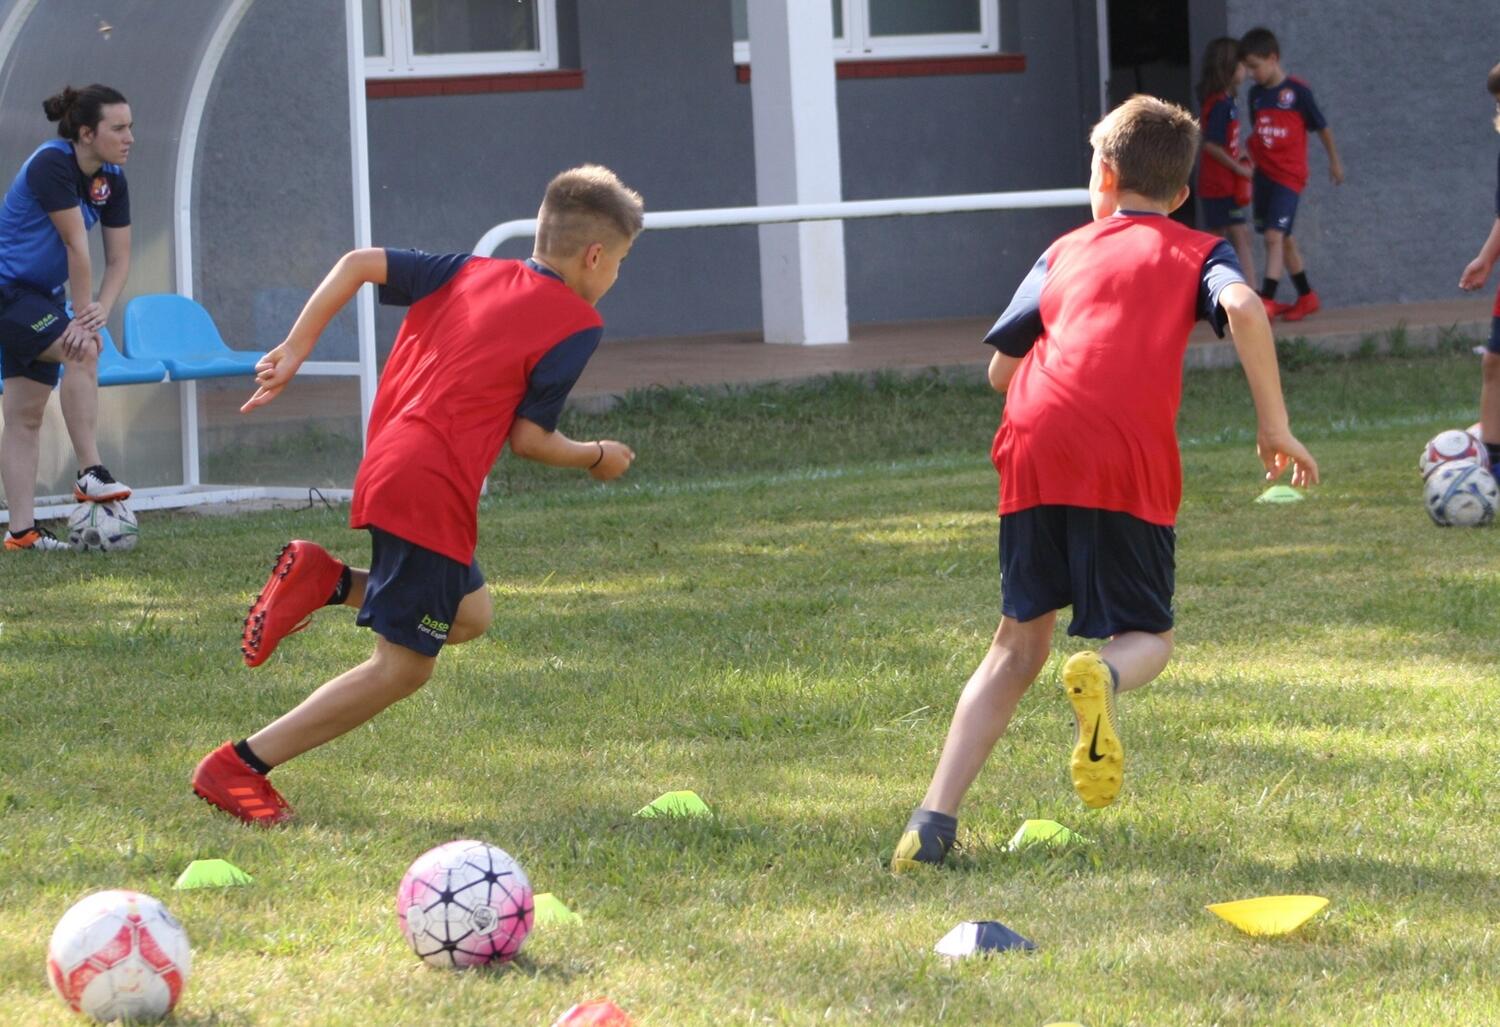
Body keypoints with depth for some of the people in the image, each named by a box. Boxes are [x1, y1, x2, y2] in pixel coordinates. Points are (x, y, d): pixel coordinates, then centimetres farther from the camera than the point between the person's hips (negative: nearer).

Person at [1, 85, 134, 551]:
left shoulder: (111, 180, 2)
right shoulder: (52, 164, -22)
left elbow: (119, 258, 2)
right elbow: (76, 247, -23)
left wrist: (100, 311, -14)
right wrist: (84, 316, -22)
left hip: (39, 297, 9)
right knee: (83, 349, -25)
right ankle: (90, 474, -23)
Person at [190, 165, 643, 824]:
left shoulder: (470, 273, 16)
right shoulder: (576, 324, -2)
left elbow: (360, 263, 10)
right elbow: (528, 437, -3)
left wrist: (295, 350, 12)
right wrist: (596, 459, 15)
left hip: (386, 468, 8)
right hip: (433, 495, -8)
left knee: (468, 615, 26)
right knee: (402, 667, -1)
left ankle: (323, 581, 7)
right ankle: (239, 768, -5)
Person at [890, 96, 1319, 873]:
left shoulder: (1066, 251, 26)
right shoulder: (1198, 252, 19)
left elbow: (1001, 370, 24)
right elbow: (1244, 309, -4)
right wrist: (1274, 427, 0)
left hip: (1034, 451, 3)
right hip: (1132, 465, -2)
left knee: (1019, 643, 15)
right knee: (1144, 636, 14)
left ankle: (933, 823, 2)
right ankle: (1103, 678, -25)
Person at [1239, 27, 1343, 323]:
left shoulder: (1297, 91, -10)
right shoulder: (1256, 93, 7)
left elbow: (1322, 127, 2)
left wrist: (1334, 160, 12)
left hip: (1289, 175, -6)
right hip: (1263, 174, 6)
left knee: (1274, 235, -17)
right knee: (1283, 239, 13)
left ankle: (1267, 300, -22)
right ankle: (1306, 297, 25)